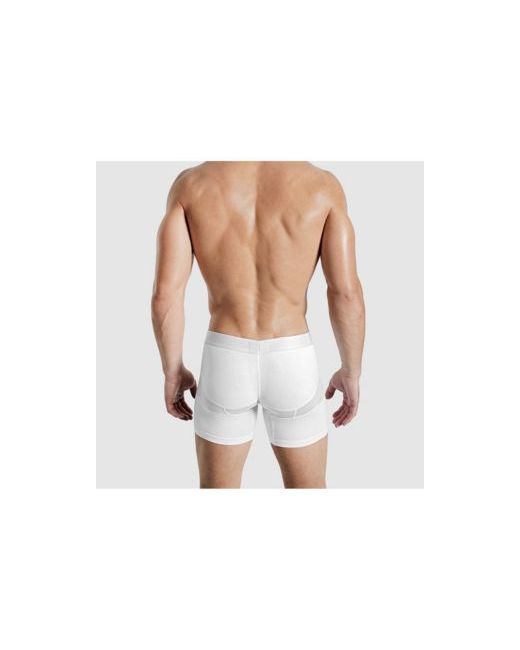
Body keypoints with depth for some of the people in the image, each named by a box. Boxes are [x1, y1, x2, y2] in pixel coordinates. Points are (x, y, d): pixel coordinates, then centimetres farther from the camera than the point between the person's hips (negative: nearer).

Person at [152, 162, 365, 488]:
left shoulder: (190, 183, -6)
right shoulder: (323, 185, -7)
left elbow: (165, 294, -8)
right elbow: (347, 295, -10)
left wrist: (172, 372, 7)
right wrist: (352, 373, 6)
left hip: (226, 364, 1)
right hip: (291, 365, 0)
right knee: (308, 492, 22)